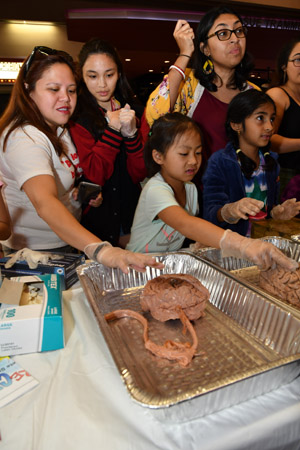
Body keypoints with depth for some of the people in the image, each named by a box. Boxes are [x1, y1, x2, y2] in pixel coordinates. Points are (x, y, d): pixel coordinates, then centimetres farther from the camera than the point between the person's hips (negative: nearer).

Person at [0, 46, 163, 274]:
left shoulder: (58, 127, 7)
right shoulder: (25, 138, -21)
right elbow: (44, 202, -37)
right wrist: (100, 250, -49)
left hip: (68, 243, 7)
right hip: (35, 253, -7)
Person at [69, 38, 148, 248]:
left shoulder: (135, 111, 5)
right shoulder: (76, 117, -6)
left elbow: (140, 173, -3)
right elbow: (94, 175, -15)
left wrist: (131, 133, -18)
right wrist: (112, 130, -20)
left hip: (131, 213, 4)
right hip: (95, 220, -3)